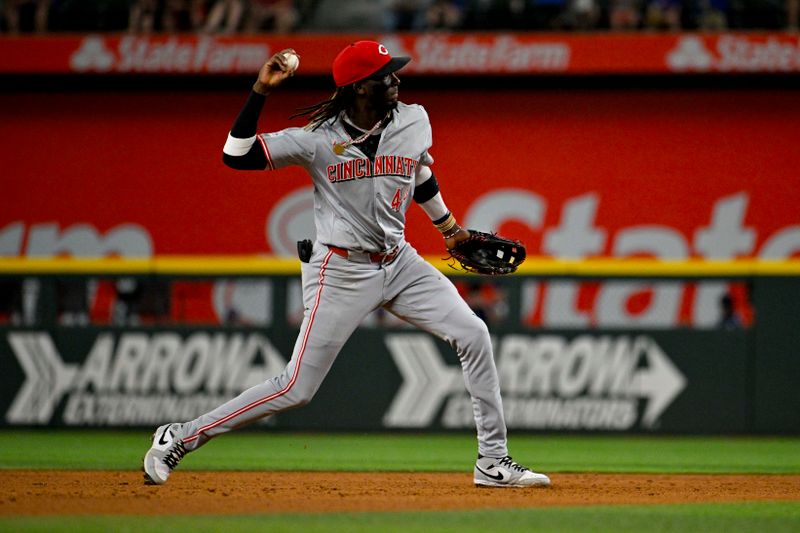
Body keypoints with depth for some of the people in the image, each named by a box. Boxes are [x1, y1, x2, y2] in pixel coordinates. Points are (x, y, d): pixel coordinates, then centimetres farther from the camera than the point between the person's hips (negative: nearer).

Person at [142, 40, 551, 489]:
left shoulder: (414, 121, -1)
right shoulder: (319, 138, -14)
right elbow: (236, 156, -17)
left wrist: (449, 228, 31)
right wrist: (261, 91, -24)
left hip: (399, 262, 5)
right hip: (341, 271, -5)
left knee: (474, 335, -6)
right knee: (297, 389, -7)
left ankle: (494, 463, 4)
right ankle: (181, 438, 6)